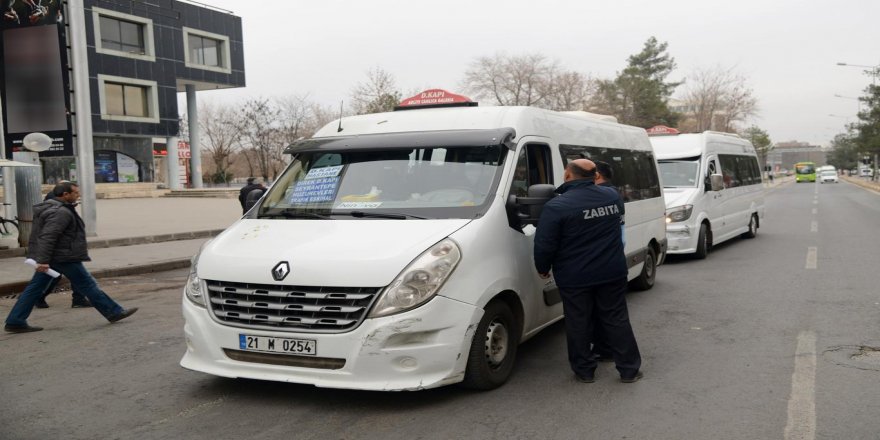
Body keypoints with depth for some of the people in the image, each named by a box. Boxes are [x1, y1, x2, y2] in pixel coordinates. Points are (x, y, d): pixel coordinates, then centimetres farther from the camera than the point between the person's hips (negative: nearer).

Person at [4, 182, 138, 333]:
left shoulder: (51, 207, 15)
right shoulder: (61, 212, -19)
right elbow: (47, 237, -27)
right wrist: (43, 260, -31)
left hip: (49, 257, 10)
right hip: (63, 258, -10)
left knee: (35, 288, 9)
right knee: (88, 285, -2)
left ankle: (15, 322, 8)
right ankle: (114, 312, 6)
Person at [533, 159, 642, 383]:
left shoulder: (557, 207, -16)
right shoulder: (612, 196, 1)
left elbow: (544, 245, -15)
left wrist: (543, 269, 1)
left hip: (574, 278, -4)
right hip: (612, 273, 4)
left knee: (578, 324, 8)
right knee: (616, 320, 13)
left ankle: (584, 370, 16)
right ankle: (629, 369, 18)